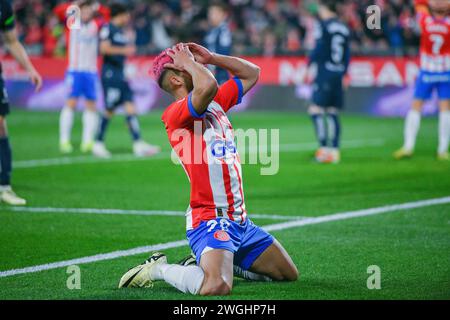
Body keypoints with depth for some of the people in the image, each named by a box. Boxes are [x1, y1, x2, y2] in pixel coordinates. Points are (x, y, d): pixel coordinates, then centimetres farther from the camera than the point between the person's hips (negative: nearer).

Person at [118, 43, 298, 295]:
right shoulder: (176, 113, -12)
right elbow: (208, 86, -32)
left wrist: (211, 57, 13)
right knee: (217, 287, -31)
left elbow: (252, 73, 25)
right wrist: (188, 61, -14)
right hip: (209, 219, -9)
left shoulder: (216, 103, 15)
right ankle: (159, 269, -3)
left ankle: (216, 262, 20)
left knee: (289, 274, 14)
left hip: (239, 219, 9)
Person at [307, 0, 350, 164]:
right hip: (338, 73, 7)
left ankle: (324, 147, -18)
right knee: (333, 113, 9)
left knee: (316, 110, -7)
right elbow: (347, 55, 16)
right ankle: (335, 149, 6)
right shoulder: (344, 28, 14)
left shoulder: (323, 25, -6)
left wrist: (308, 67, -4)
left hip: (324, 73, -7)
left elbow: (318, 50, -12)